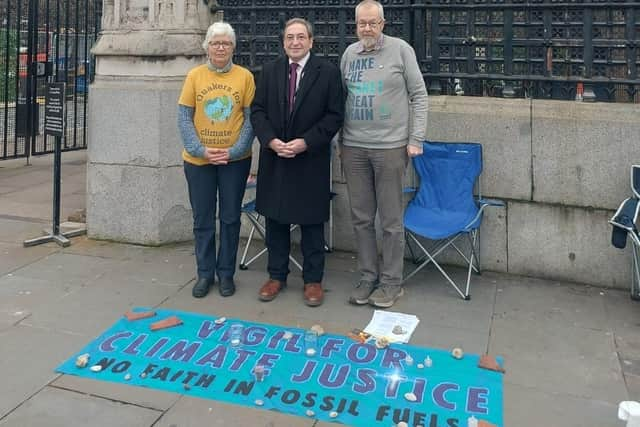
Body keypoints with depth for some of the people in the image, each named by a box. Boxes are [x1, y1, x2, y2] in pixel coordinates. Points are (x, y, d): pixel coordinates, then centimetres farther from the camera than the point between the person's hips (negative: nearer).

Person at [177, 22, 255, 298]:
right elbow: (184, 118, 0)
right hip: (198, 160, 1)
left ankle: (226, 273, 22)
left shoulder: (245, 77, -1)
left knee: (230, 218, 8)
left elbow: (251, 118, -1)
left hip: (235, 160, -1)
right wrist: (201, 150, -11)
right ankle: (205, 273, 22)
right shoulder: (194, 76, 1)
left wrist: (234, 151, -11)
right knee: (203, 220, 8)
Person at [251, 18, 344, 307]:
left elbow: (334, 115, -6)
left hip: (311, 160, -3)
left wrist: (306, 142, -16)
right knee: (275, 218, 10)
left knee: (311, 221, 5)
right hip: (274, 158, 3)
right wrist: (271, 141, -11)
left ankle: (313, 280, 18)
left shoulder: (328, 72, -3)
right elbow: (258, 110, 5)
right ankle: (276, 275, 25)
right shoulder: (269, 71, 7)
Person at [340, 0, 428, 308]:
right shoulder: (349, 53, 10)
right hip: (353, 147, 4)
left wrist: (415, 139, -7)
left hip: (390, 146, -4)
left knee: (391, 220, 3)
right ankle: (368, 276, 23)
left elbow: (419, 95, -1)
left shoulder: (400, 50, -2)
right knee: (361, 218, 9)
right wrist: (341, 141, 13)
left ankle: (391, 282, 16)